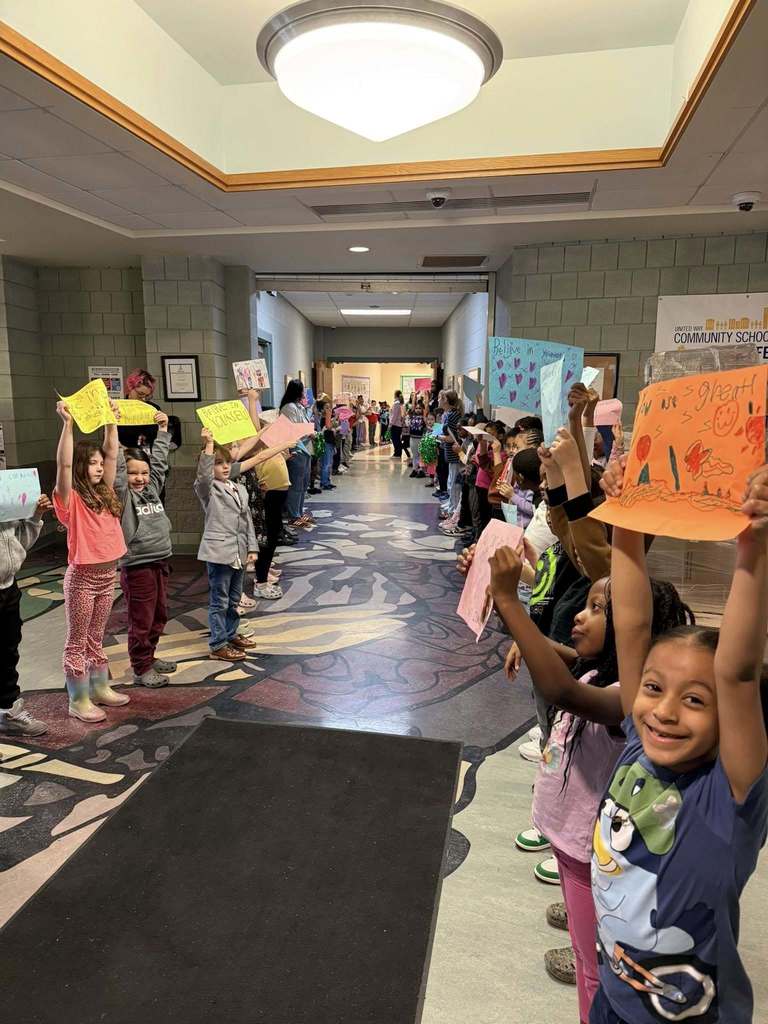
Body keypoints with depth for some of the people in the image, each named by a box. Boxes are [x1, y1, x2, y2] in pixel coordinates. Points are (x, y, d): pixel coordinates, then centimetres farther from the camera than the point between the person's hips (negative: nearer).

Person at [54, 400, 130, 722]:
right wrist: (67, 423, -31)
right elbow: (63, 464, -26)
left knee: (96, 638, 19)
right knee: (77, 641, 5)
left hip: (108, 573, 6)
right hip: (82, 576, -6)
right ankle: (78, 701, 14)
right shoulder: (70, 499, -11)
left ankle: (100, 688, 30)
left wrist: (111, 421, 4)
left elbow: (112, 453, 8)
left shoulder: (104, 493, 7)